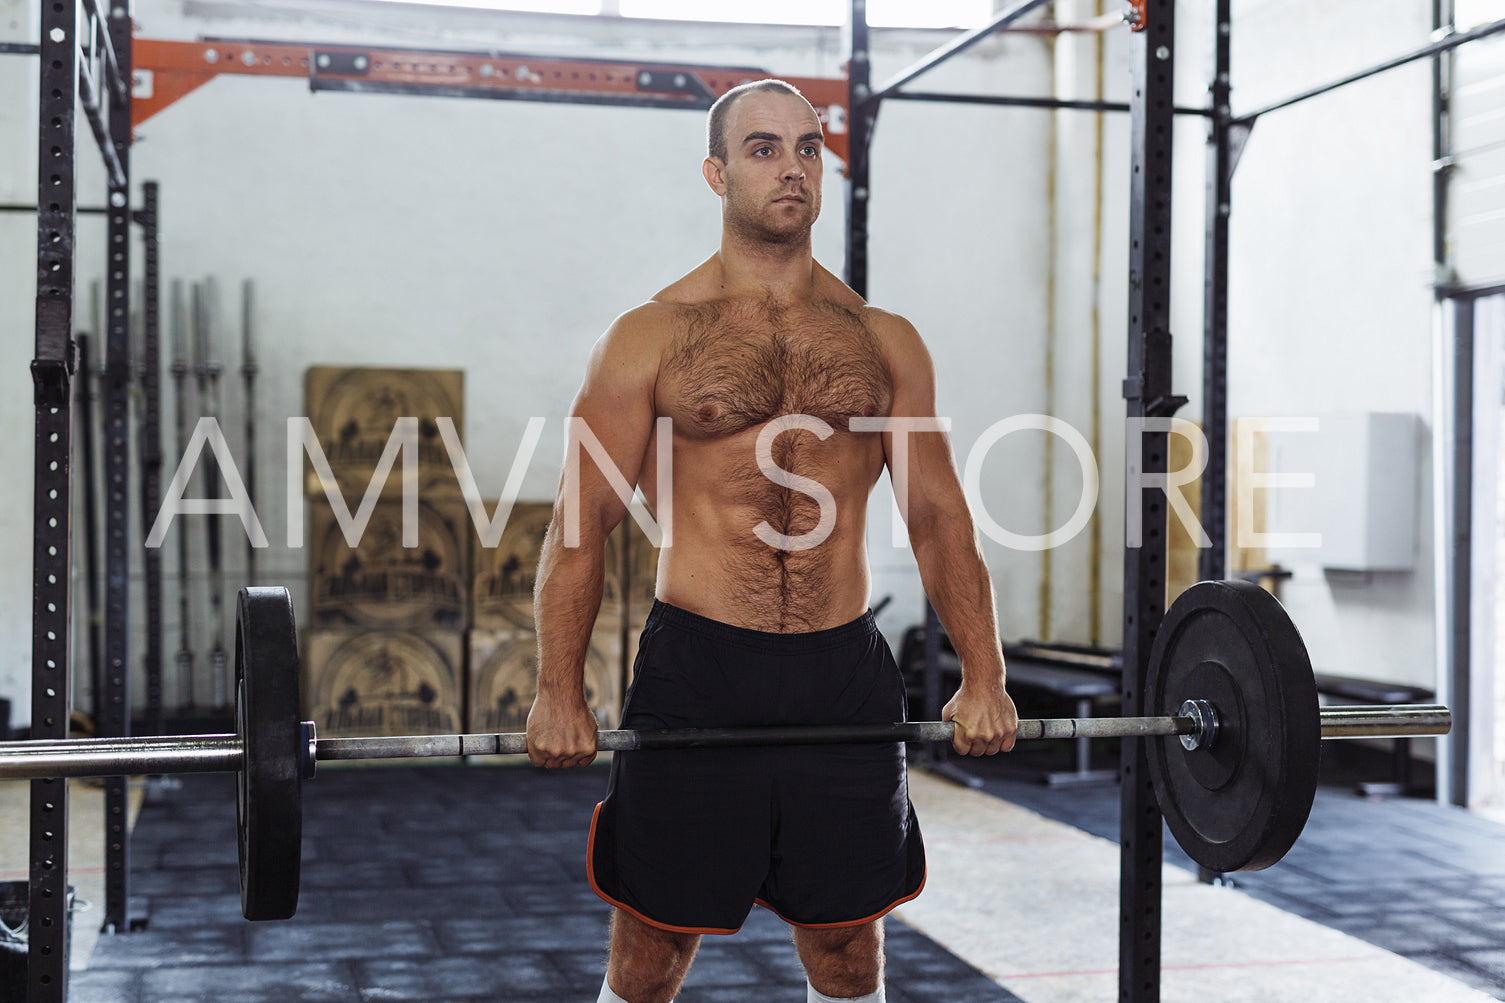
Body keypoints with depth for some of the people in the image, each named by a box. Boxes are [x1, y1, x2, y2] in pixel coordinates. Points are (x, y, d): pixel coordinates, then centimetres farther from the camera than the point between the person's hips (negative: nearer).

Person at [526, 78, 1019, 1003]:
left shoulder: (884, 341, 9)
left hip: (846, 675, 3)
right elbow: (583, 524, -2)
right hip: (697, 672, -2)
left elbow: (939, 514, 9)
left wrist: (984, 678, 2)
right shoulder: (652, 337, 0)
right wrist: (560, 694, -10)